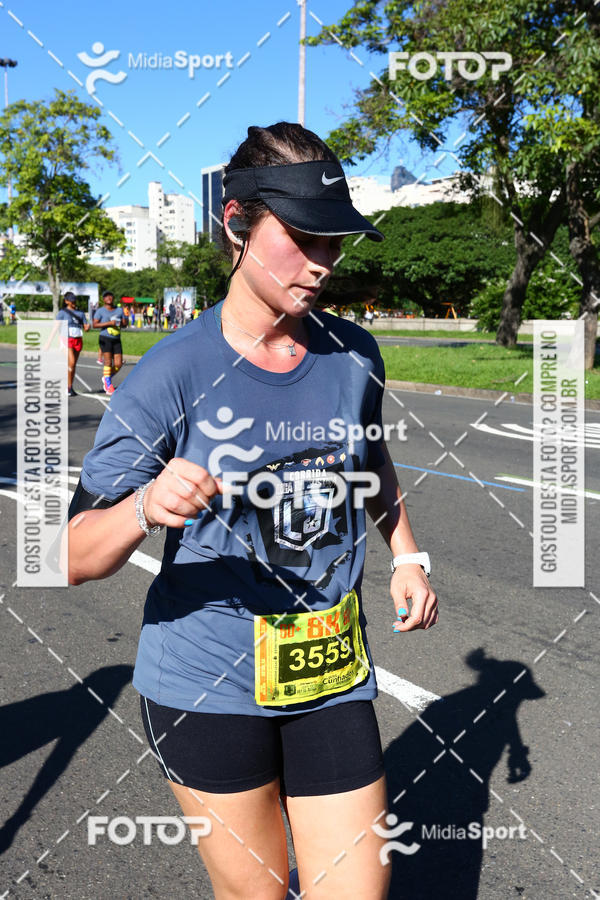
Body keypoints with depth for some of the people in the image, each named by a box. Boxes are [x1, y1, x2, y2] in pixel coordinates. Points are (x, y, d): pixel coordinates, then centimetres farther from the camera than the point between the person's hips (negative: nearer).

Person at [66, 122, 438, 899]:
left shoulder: (354, 354, -1)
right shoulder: (171, 374, -15)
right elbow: (74, 558, -17)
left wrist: (405, 556, 10)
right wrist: (148, 507, -36)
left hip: (332, 676, 3)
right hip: (204, 682, -3)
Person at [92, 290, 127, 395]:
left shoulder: (119, 310, 12)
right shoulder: (100, 310, 0)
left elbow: (125, 324, 15)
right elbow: (94, 324, -9)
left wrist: (121, 323, -8)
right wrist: (109, 323, -17)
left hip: (117, 340, 4)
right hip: (105, 338, -4)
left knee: (118, 364, -3)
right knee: (108, 361, -11)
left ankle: (106, 378, 23)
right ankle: (108, 386, -1)